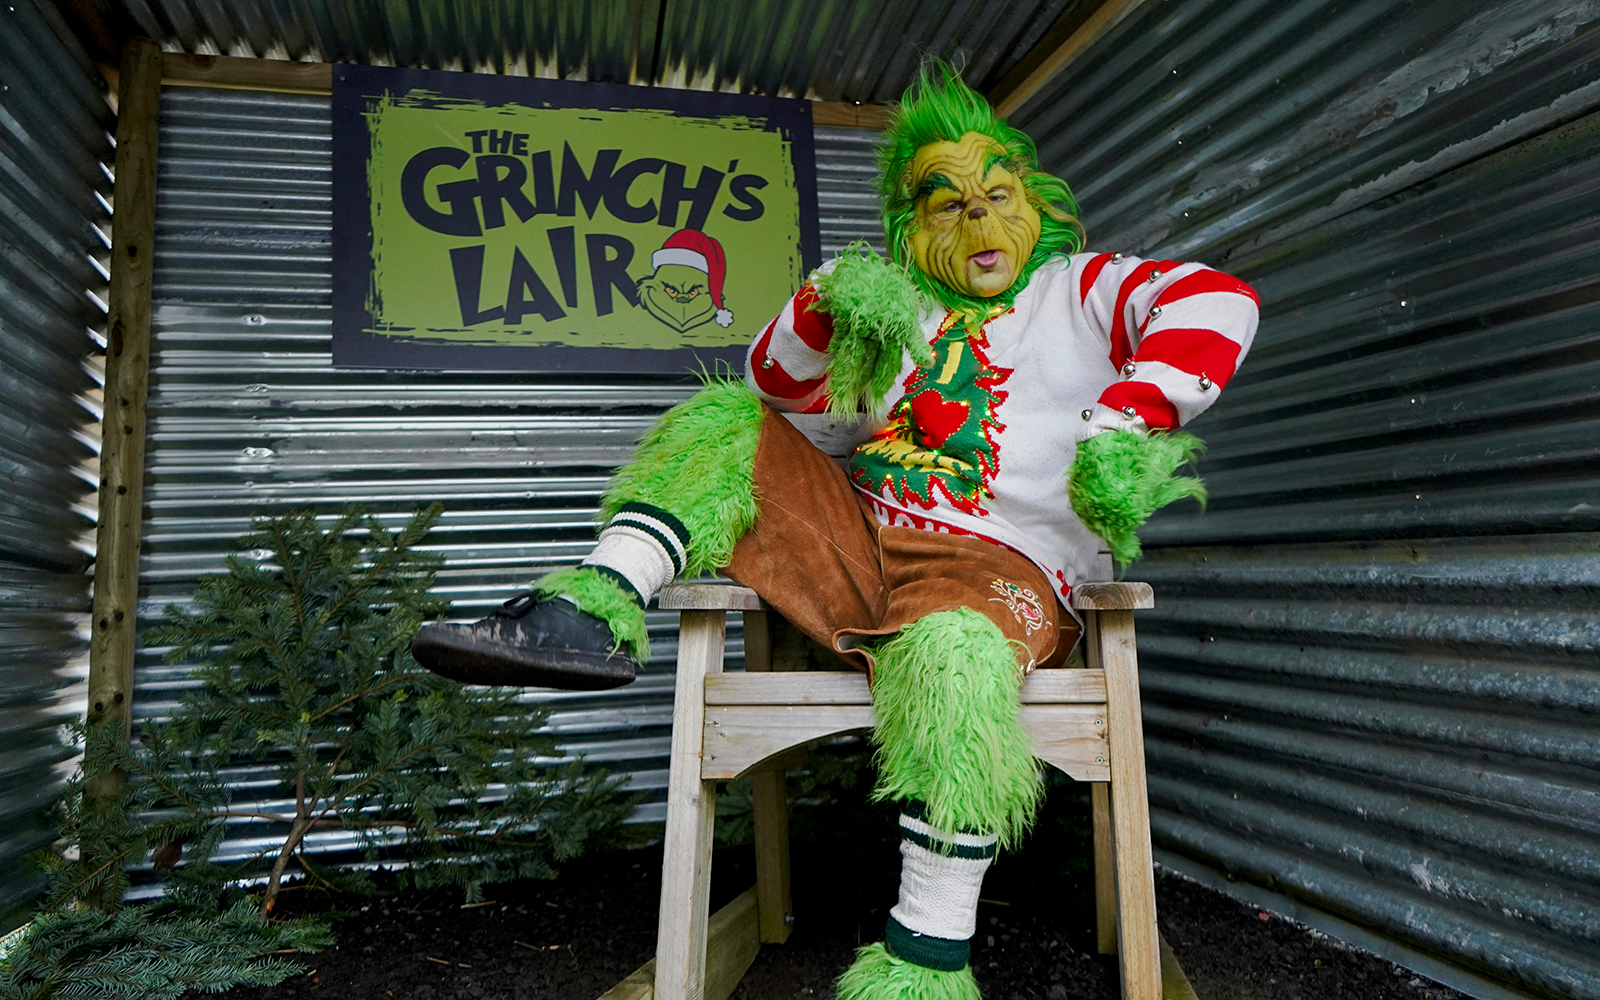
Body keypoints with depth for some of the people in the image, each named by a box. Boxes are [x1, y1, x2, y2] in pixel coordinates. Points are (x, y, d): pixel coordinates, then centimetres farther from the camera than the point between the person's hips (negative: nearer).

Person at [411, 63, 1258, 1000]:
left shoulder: (1084, 289, 10)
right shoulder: (903, 312, 20)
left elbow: (1215, 301, -9)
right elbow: (778, 386, 17)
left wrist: (1119, 429, -27)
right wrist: (825, 303, -4)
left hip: (991, 568, -5)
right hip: (855, 540, 5)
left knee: (955, 653, -39)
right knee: (717, 426, 1)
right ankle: (592, 615, -20)